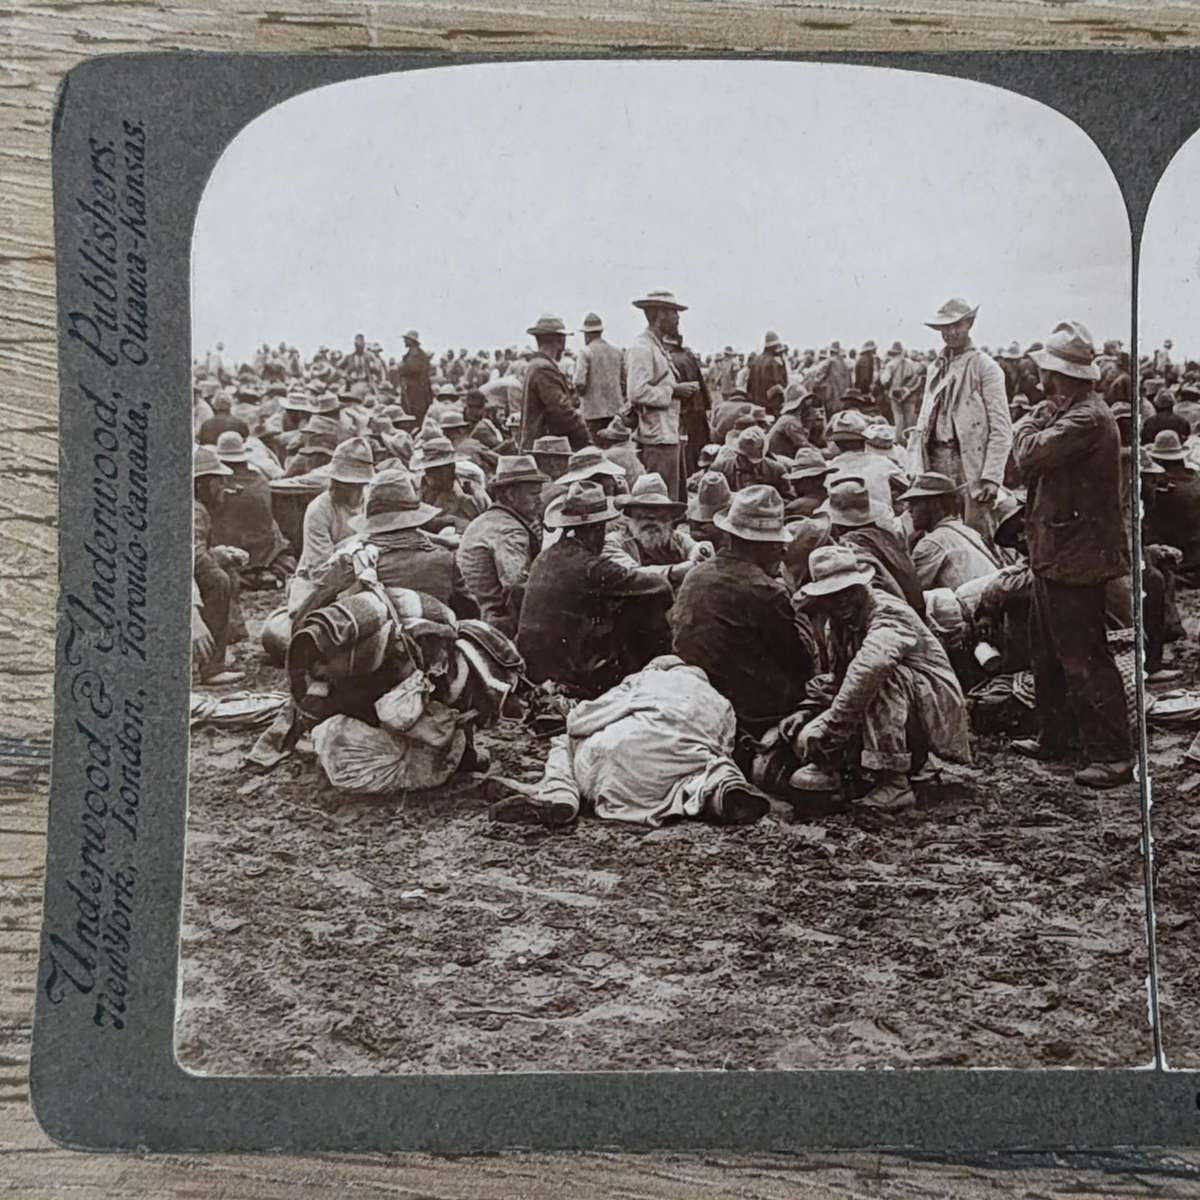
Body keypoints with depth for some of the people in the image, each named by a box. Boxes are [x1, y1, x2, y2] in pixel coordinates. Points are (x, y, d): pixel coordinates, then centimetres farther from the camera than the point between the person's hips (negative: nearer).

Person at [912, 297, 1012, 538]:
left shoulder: (985, 367, -3)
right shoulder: (935, 368, 16)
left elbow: (1001, 429, -8)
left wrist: (991, 477, -15)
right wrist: (918, 468, 8)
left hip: (970, 463, -5)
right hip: (936, 459, 5)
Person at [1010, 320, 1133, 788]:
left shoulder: (1087, 417, -20)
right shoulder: (1067, 411, 13)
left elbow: (1028, 453, -25)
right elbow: (1027, 463, 10)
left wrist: (1030, 422, -6)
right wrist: (1040, 418, -4)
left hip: (1075, 557, -11)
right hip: (1054, 552, 11)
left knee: (1083, 657, -5)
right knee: (1048, 651, 19)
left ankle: (1113, 755, 2)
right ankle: (1054, 736, 32)